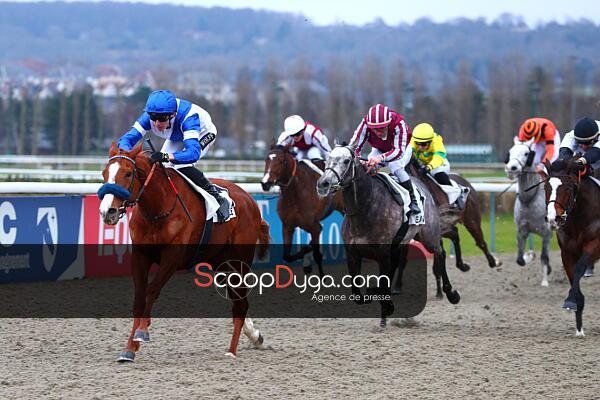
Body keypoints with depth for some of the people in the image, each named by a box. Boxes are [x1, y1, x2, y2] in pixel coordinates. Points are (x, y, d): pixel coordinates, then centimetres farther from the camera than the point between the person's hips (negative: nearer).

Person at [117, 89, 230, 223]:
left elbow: (193, 153, -57)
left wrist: (166, 156, -73)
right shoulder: (149, 116, -32)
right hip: (177, 137, 6)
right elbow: (126, 139, -33)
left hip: (204, 133, -6)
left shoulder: (187, 116, -46)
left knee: (183, 167, -28)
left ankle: (217, 199, -16)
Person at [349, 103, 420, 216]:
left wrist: (381, 158, -66)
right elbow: (355, 145, -37)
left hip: (401, 148, -3)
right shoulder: (366, 123, -36)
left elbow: (399, 151, -48)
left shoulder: (399, 123, -42)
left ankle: (413, 200, -14)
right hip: (379, 150, 3)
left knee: (395, 167, -31)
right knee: (368, 166, -22)